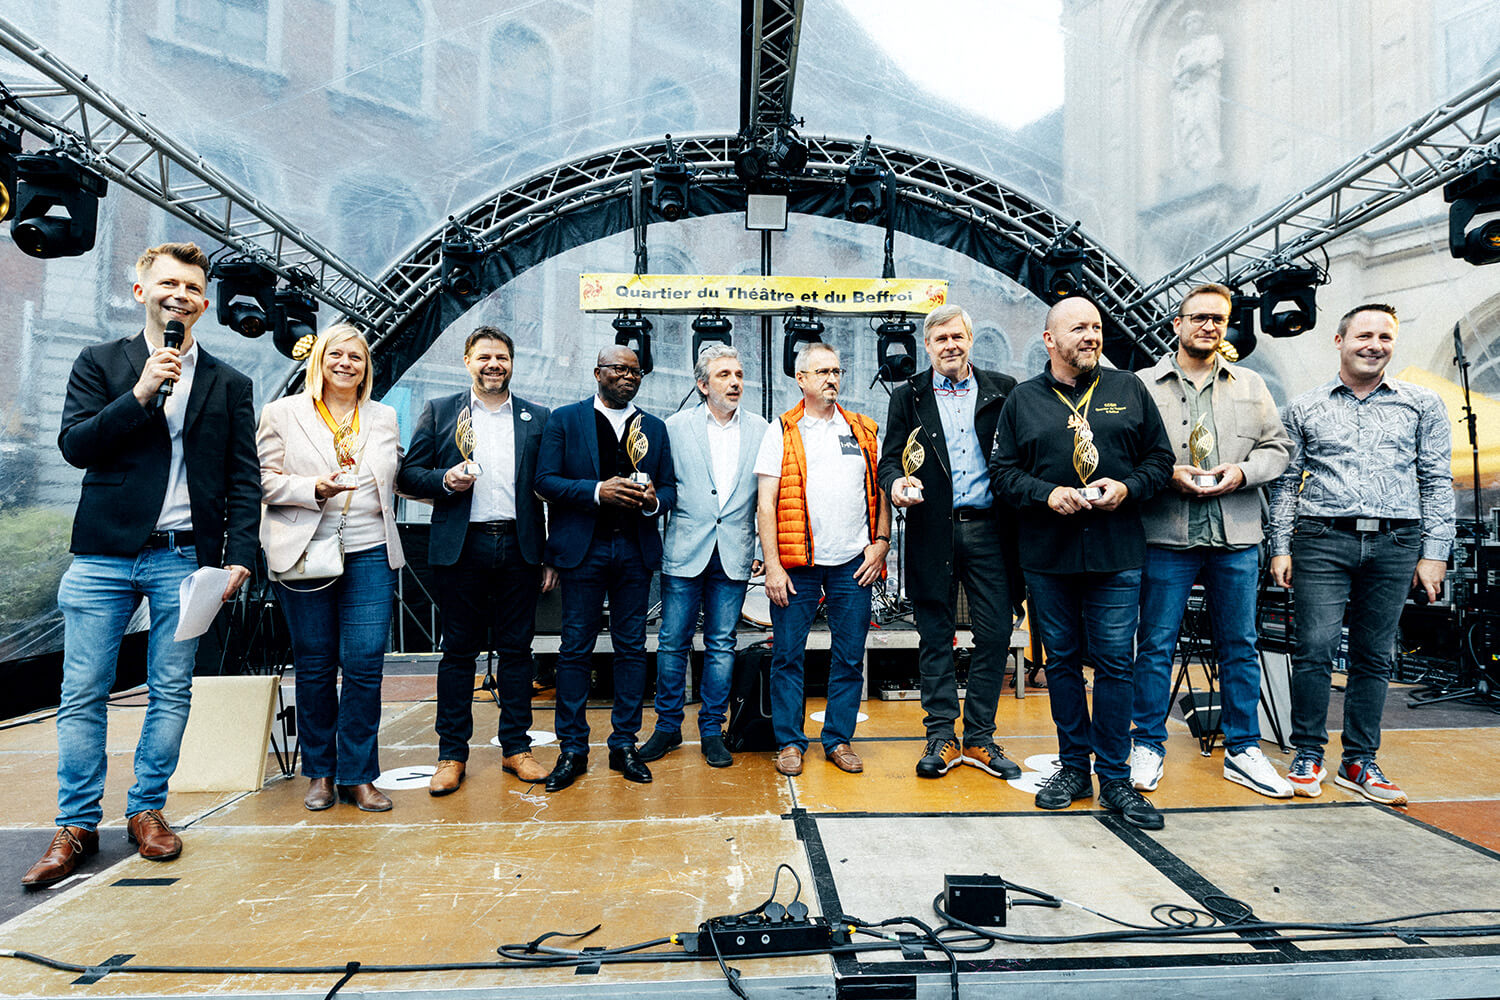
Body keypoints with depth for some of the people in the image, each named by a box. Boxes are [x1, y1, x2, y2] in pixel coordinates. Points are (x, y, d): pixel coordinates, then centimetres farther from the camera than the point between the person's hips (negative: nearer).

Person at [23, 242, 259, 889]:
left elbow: (244, 480, 6)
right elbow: (74, 446, -3)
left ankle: (147, 811, 21)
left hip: (184, 558, 0)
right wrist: (141, 393, -13)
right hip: (103, 555, 0)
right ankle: (76, 825, 17)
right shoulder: (99, 364, 8)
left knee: (171, 694, 6)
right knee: (82, 695, 4)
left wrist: (240, 555, -2)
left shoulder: (229, 384, 9)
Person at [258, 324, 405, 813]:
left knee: (365, 664, -3)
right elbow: (264, 479, 2)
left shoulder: (385, 418, 15)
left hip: (370, 553, 2)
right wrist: (315, 489, -13)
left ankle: (358, 775, 9)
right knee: (314, 666, 7)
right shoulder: (283, 412, 8)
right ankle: (319, 772, 22)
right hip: (304, 553, -1)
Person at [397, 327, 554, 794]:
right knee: (458, 651, 6)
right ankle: (452, 755, 17)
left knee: (517, 649, 7)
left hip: (518, 548, 1)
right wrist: (444, 480, -14)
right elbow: (409, 474, 7)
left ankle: (516, 748, 19)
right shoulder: (439, 412, 10)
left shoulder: (538, 419, 10)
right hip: (461, 548, -1)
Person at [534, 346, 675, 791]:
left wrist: (653, 500, -11)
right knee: (575, 648, 1)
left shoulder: (654, 428, 14)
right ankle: (572, 749, 13)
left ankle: (624, 745, 18)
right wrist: (597, 491, -16)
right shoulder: (565, 419, 5)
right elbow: (545, 480, -3)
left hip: (636, 550, 3)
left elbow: (669, 487, 12)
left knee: (631, 647, 6)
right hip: (583, 549, -2)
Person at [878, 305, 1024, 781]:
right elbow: (890, 458, 4)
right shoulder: (908, 396, 8)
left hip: (988, 529, 1)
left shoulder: (1003, 390, 9)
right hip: (933, 531, 0)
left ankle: (979, 738, 19)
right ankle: (942, 736, 18)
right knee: (935, 636, 6)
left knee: (995, 635, 4)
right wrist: (896, 483, -18)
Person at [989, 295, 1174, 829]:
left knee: (1115, 663, 2)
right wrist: (1047, 493, -13)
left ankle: (1115, 778, 16)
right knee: (1062, 661, 10)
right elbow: (1002, 470, 3)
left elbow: (1160, 457, 10)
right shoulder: (1023, 399, 6)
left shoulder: (1129, 390, 9)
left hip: (1116, 554, 0)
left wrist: (1127, 487, -9)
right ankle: (1073, 766, 25)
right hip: (1047, 555, 0)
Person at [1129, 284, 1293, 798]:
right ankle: (1148, 746, 14)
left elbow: (1277, 446, 13)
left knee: (1240, 645, 10)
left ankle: (1243, 751, 23)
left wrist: (1242, 471, -6)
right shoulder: (1143, 385, 4)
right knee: (1156, 644, 1)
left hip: (1236, 537, 4)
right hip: (1167, 536, -3)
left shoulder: (1251, 385, 15)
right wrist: (1168, 475, -14)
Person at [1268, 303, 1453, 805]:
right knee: (1314, 649, -7)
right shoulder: (1303, 409, 9)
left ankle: (1359, 762, 17)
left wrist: (1434, 553, 2)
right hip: (1322, 541, -1)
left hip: (1395, 544, 2)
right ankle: (1308, 756, 6)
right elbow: (1286, 483, 9)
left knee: (1374, 657, 7)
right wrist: (1281, 547, 2)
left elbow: (1437, 481, 9)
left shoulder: (1423, 404, 11)